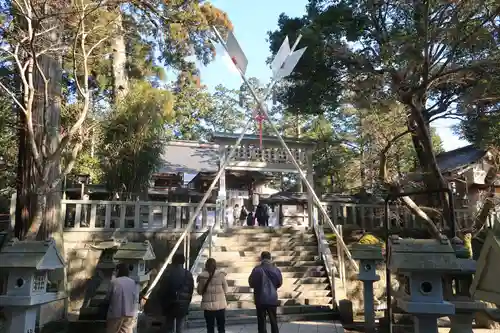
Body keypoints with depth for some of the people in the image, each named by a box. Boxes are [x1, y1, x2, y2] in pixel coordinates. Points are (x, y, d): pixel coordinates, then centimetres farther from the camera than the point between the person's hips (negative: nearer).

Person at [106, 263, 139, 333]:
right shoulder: (133, 283, 9)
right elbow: (136, 300, 7)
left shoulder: (114, 282, -4)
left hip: (116, 313, -3)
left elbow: (108, 298, 3)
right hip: (130, 314, 3)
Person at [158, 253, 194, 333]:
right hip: (182, 305, 1)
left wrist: (163, 304, 7)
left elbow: (162, 290, -4)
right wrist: (187, 303, 9)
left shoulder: (167, 273, -8)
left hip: (169, 305, -1)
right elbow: (191, 290, -1)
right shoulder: (188, 274, -4)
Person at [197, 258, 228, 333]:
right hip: (220, 305, 0)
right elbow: (225, 290, -2)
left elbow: (199, 291, 2)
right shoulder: (221, 275, -10)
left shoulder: (202, 276, -8)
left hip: (208, 306, 1)